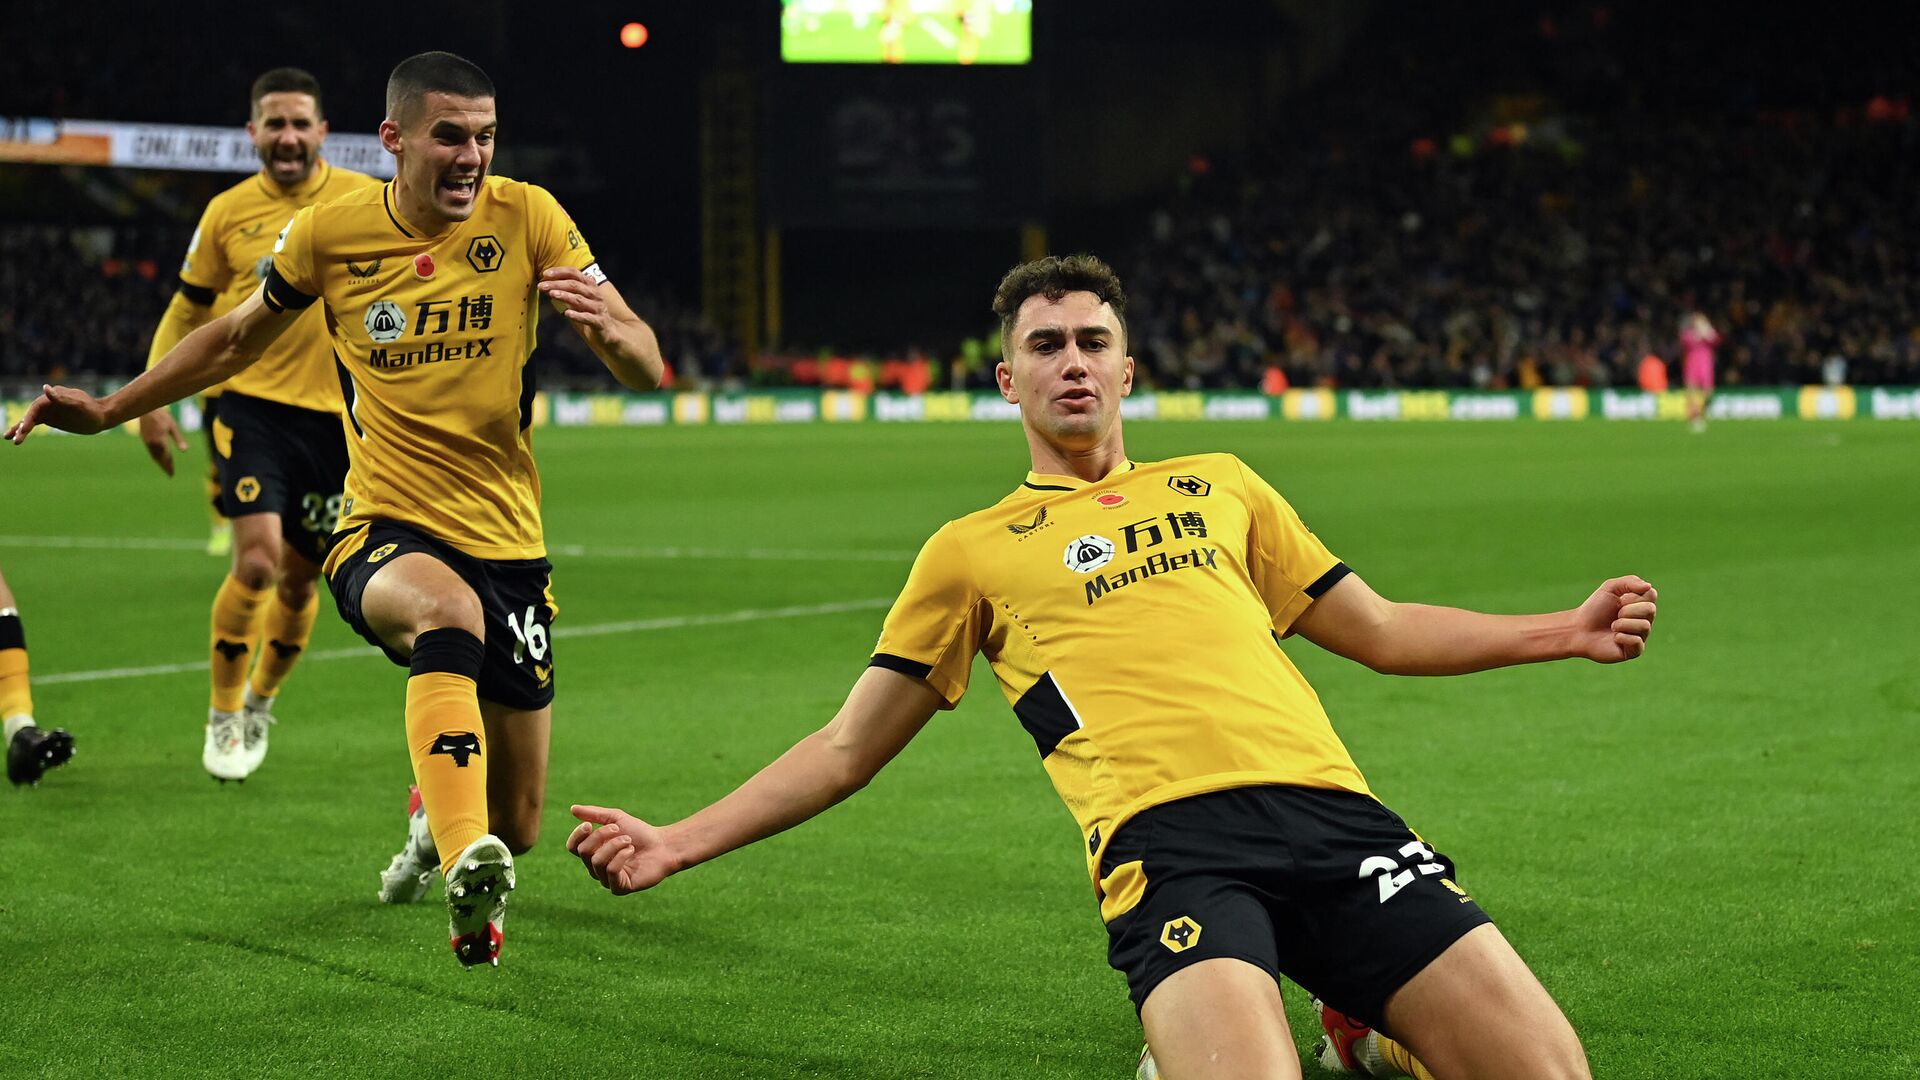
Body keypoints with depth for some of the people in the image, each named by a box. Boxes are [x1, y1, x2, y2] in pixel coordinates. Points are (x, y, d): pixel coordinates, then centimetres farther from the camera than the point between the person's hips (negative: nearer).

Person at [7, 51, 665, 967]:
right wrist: (109, 409, 18)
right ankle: (464, 863, -54)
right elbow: (237, 337, 17)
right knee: (448, 610, -41)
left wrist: (607, 325, -31)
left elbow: (646, 371, -8)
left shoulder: (526, 218, -5)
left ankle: (439, 817, 46)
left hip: (508, 545, 2)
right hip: (383, 536, -1)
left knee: (515, 825, 7)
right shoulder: (329, 234, -2)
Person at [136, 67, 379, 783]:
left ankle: (261, 703, 34)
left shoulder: (365, 201, -1)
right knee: (257, 558, -17)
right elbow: (186, 312, 12)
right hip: (252, 404, -1)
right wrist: (152, 399, 2)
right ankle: (222, 717, 0)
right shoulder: (228, 213, 1)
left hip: (337, 414, 1)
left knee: (300, 578, 8)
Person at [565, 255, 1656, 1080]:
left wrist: (1569, 630, 28)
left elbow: (1381, 632, 33)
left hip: (1329, 807, 3)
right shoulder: (973, 550, 21)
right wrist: (681, 842, 15)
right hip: (1168, 838, -3)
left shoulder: (1218, 486, 27)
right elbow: (849, 750, 23)